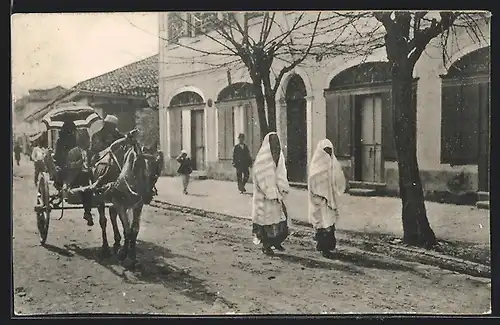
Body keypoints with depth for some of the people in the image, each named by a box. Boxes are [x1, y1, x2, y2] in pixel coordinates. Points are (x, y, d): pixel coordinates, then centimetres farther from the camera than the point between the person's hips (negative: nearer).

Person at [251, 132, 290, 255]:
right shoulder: (262, 159, -10)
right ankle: (266, 246, 10)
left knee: (281, 216, 6)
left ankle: (276, 242, 23)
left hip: (276, 193, 7)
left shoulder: (279, 156, 12)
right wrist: (272, 194, -17)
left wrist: (283, 189, -3)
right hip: (265, 195, -7)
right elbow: (262, 178, -14)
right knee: (267, 219, -1)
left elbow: (281, 174, 12)